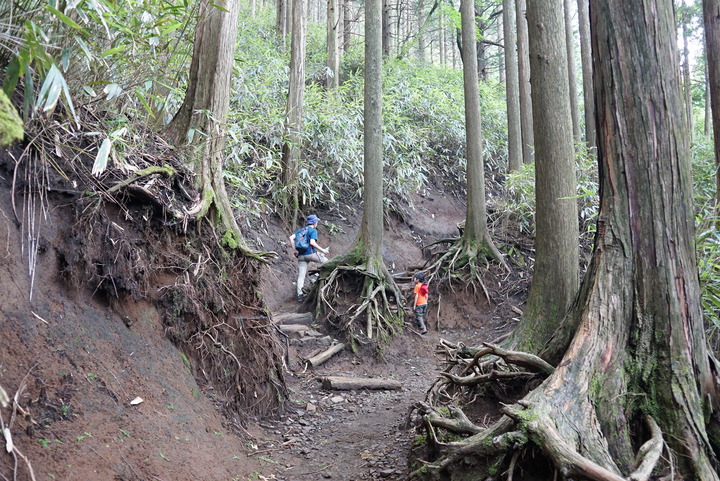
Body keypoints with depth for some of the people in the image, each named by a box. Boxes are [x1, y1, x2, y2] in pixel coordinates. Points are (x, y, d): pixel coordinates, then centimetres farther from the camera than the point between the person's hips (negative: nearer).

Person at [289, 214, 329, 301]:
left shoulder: (300, 230, 18)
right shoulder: (313, 230, -2)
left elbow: (291, 238, 5)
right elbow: (312, 243, -18)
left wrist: (295, 250, 6)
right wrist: (322, 250, -11)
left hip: (301, 255, 6)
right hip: (311, 253, -6)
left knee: (301, 276, 2)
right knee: (327, 262, 14)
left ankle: (299, 295, -4)